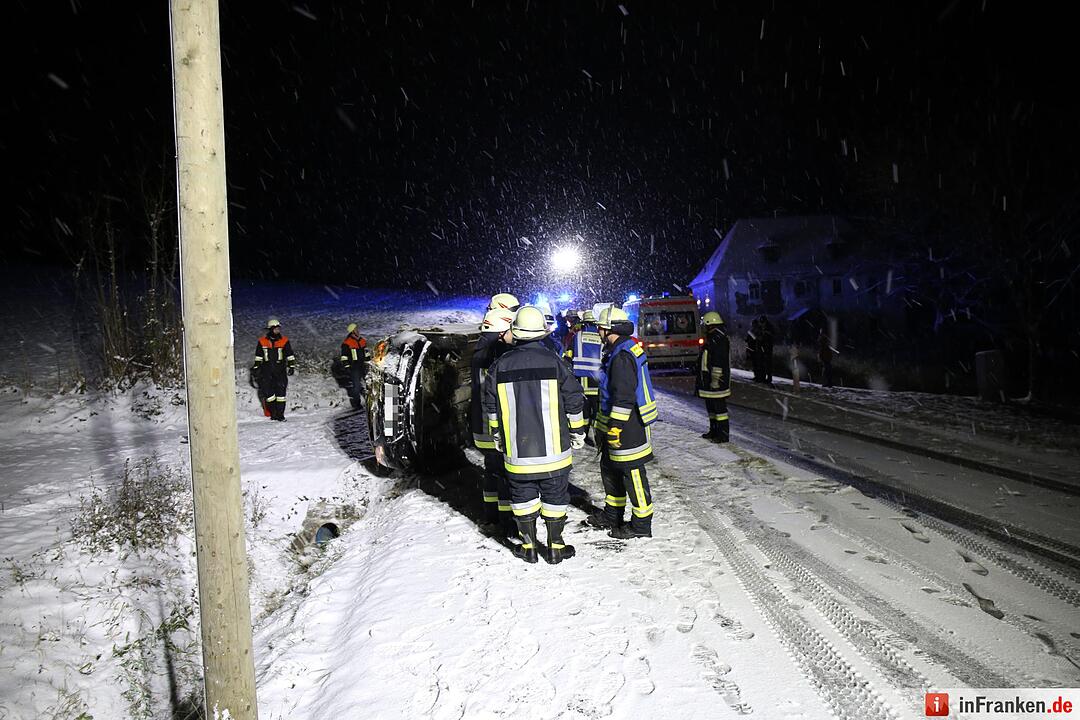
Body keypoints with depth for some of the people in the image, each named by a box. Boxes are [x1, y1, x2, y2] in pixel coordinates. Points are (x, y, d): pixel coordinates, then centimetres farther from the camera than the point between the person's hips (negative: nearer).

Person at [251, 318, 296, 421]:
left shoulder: (284, 341, 4)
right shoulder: (262, 341, 6)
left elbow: (290, 355, 10)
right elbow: (258, 356, 15)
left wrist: (291, 366, 4)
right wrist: (256, 368, 13)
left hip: (280, 370, 0)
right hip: (267, 371, 0)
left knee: (280, 392, -3)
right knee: (268, 392, -6)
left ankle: (280, 414, 2)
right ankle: (273, 413, 4)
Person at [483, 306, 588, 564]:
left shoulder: (500, 365, -2)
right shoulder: (553, 362, -8)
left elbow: (491, 407, 7)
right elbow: (573, 400, -3)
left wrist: (497, 436, 20)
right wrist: (578, 433, 10)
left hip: (517, 450, 2)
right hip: (553, 448, -1)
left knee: (523, 496, 14)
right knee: (555, 497, 11)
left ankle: (528, 547, 23)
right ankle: (556, 547, 20)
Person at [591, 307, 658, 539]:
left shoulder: (622, 356, -22)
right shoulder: (626, 349, 12)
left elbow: (624, 398, -25)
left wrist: (614, 427, -21)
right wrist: (604, 426, 25)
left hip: (627, 426, -11)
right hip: (617, 423, 11)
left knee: (632, 473, 0)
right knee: (609, 467, 20)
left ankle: (641, 524, 12)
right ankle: (613, 514, 34)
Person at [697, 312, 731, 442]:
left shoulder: (719, 340, -18)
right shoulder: (712, 339, 17)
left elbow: (718, 363, -24)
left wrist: (715, 380, -24)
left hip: (716, 382, -11)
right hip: (709, 382, 11)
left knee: (719, 407, -5)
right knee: (711, 407, 18)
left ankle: (723, 434, 1)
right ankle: (714, 431, 29)